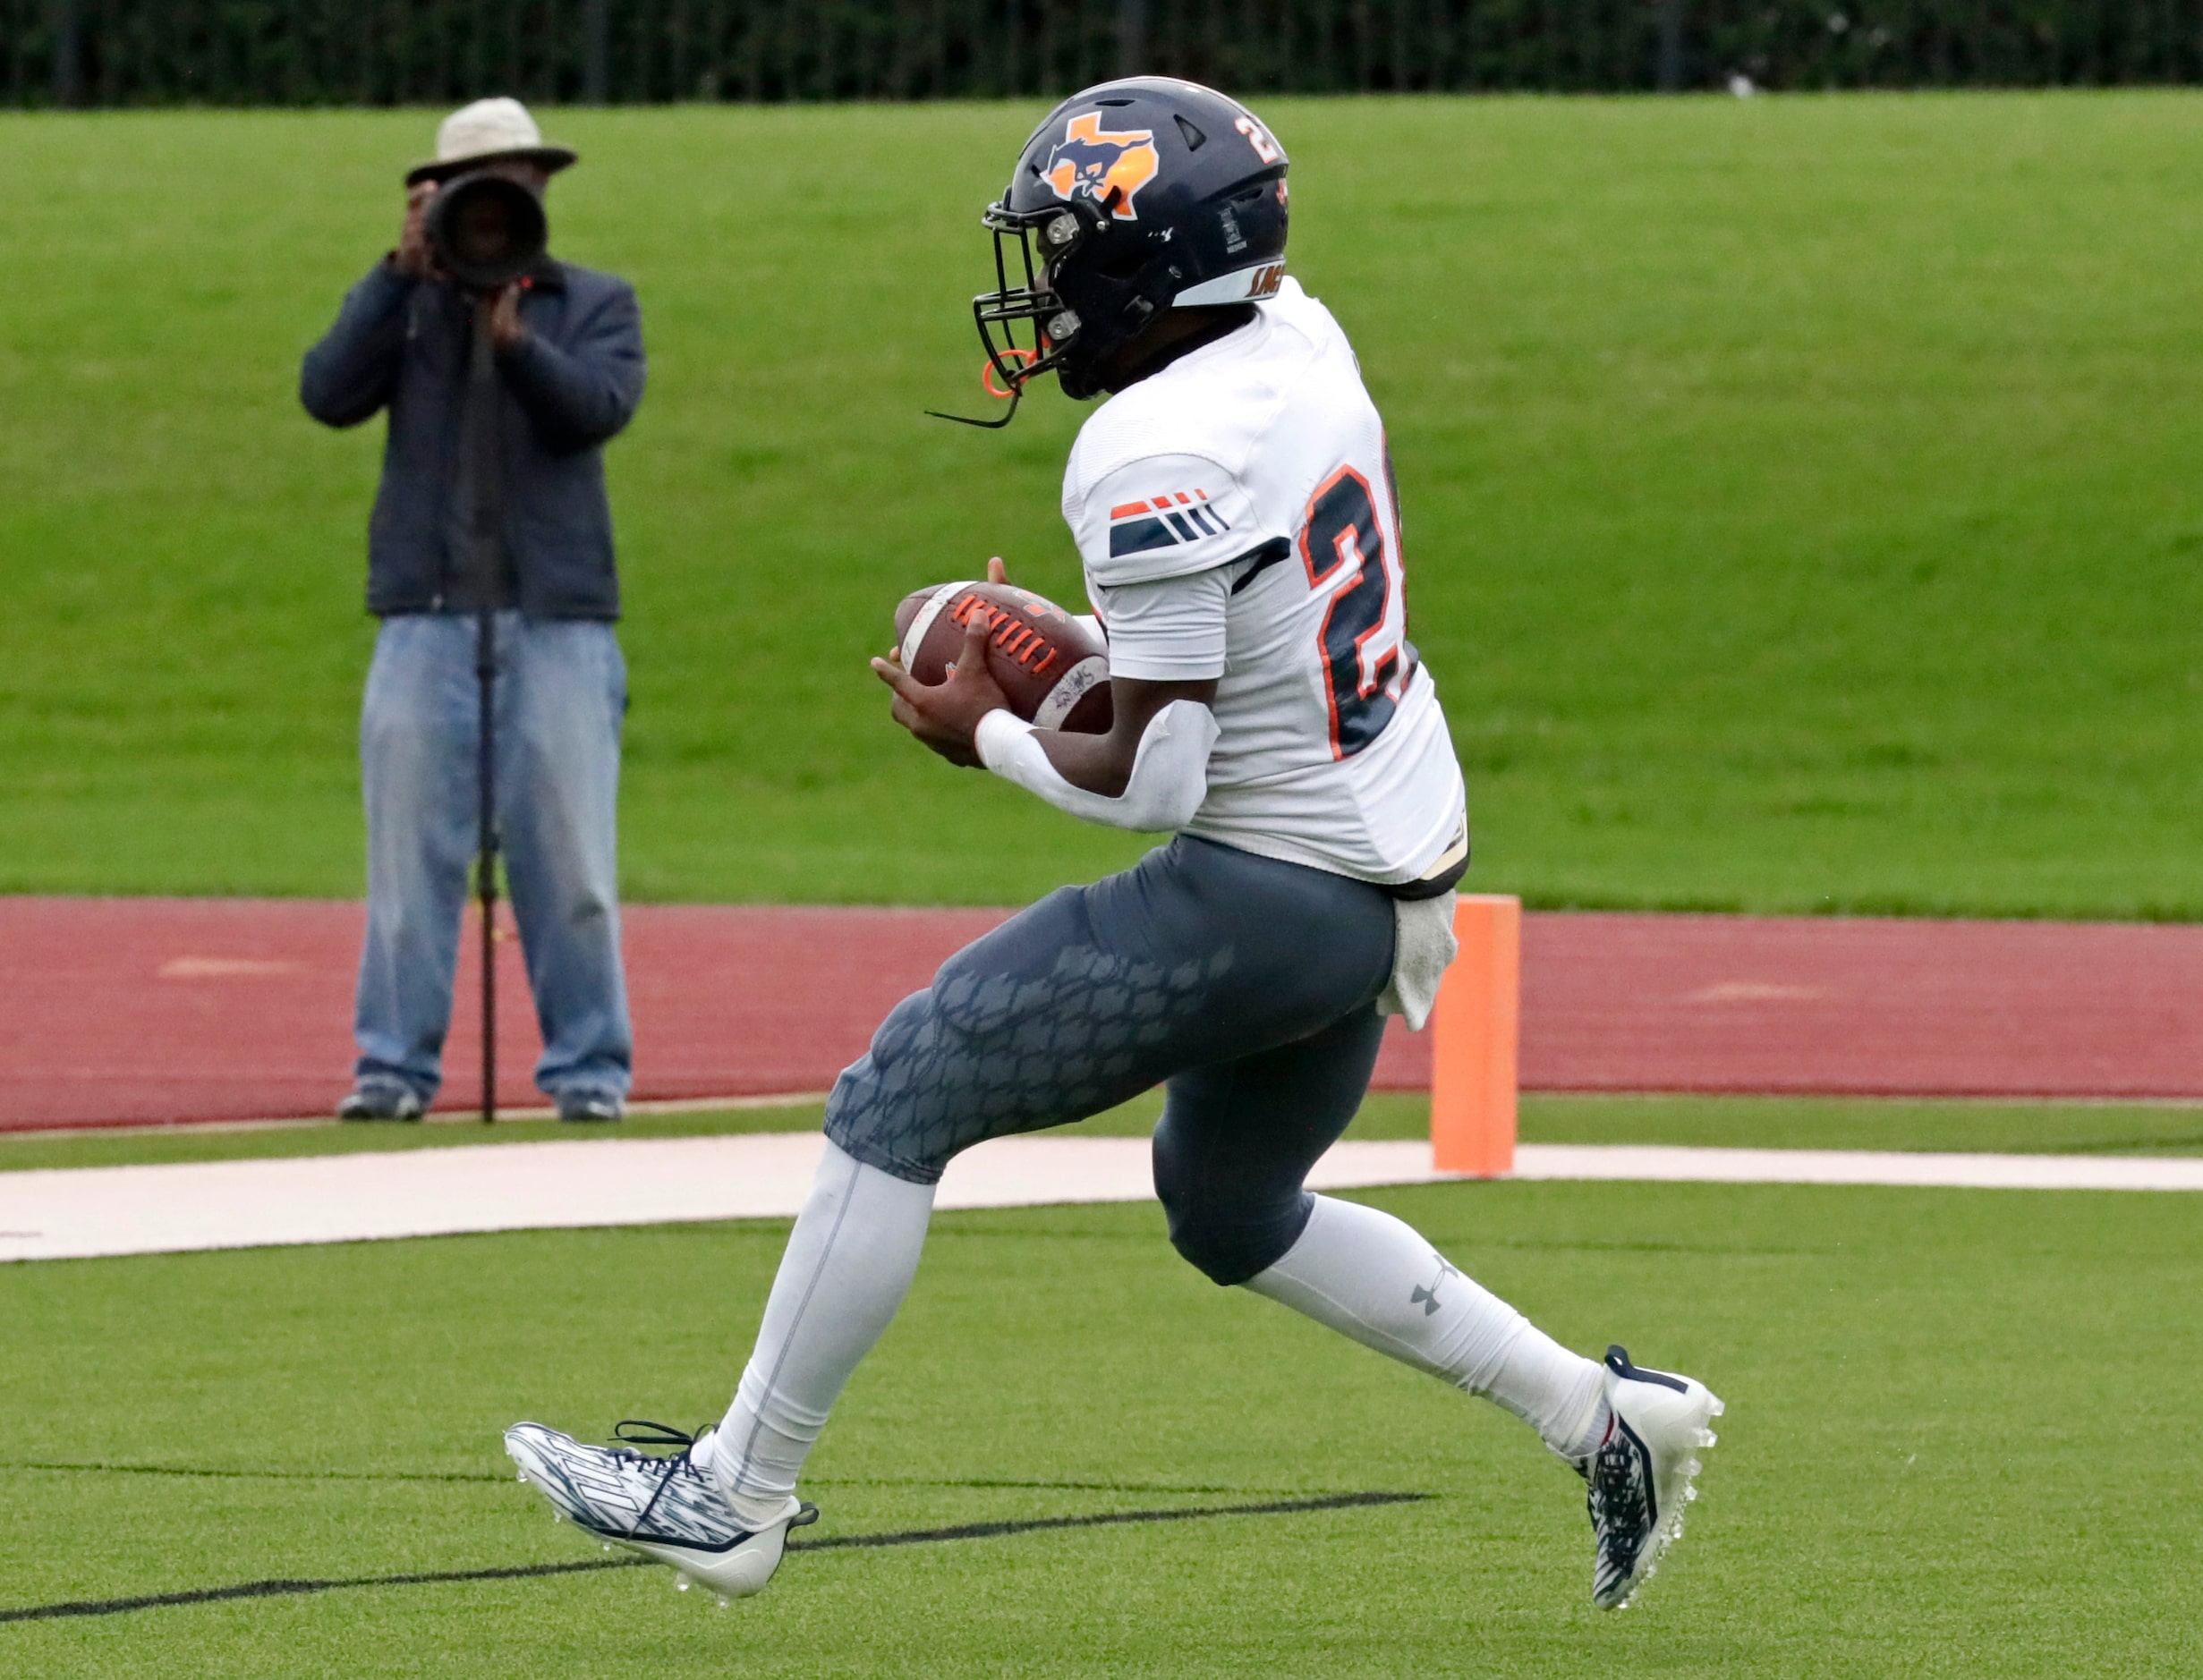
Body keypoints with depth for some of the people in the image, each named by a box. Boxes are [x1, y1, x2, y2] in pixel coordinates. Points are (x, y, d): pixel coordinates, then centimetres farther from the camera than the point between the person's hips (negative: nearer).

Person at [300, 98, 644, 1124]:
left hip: (557, 622, -1)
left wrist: (513, 338, -25)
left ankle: (589, 1069, 3)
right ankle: (395, 1067, 1)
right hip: (428, 617, 1)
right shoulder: (402, 304, 12)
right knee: (410, 855, -3)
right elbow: (329, 394, -5)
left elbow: (600, 407, -9)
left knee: (569, 861, -2)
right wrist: (404, 272, -10)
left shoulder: (597, 305, 10)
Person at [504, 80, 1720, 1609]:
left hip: (1261, 894, -9)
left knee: (903, 1102, 0)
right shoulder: (1303, 343, 2)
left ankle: (737, 1495, 7)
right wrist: (1097, 663, 11)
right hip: (1394, 880, 9)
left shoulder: (1155, 457, -23)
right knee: (1233, 1211, 28)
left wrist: (991, 738, -6)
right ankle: (1596, 1412, 25)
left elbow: (1157, 779, -22)